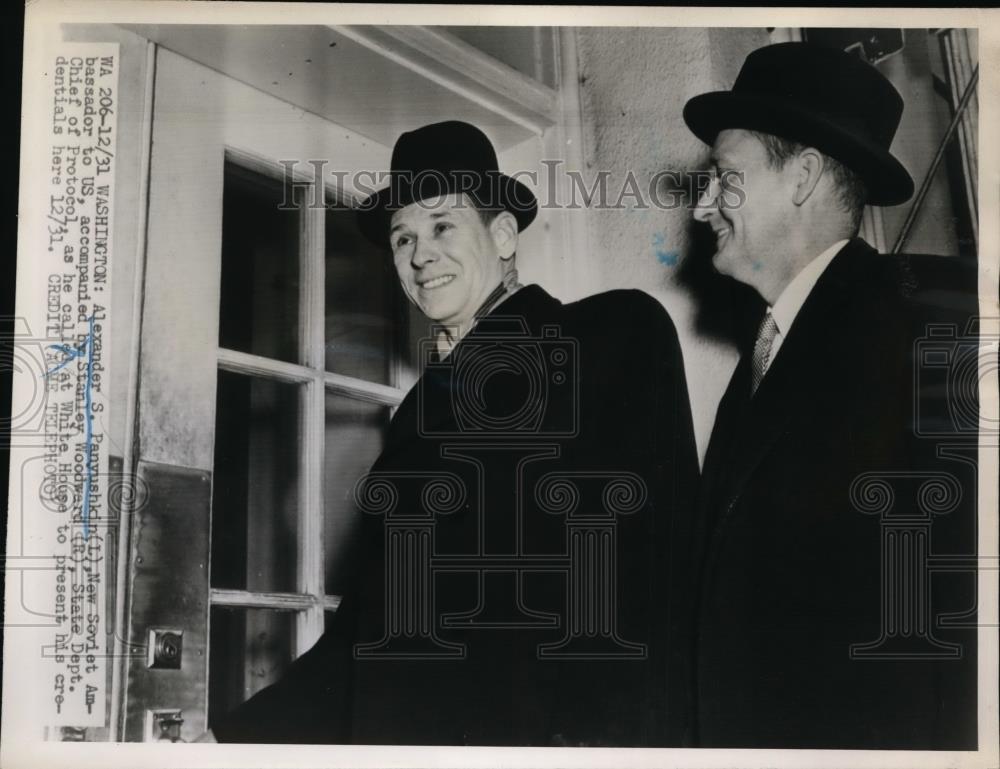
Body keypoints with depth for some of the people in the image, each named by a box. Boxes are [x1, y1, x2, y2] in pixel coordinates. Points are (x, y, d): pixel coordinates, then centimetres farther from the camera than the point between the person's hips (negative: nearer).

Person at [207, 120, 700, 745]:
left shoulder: (621, 331, -1)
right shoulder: (423, 407, 14)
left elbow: (654, 555, -12)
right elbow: (373, 624, 13)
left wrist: (611, 729, -23)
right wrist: (232, 738, 8)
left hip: (574, 732, -5)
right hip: (404, 728, 5)